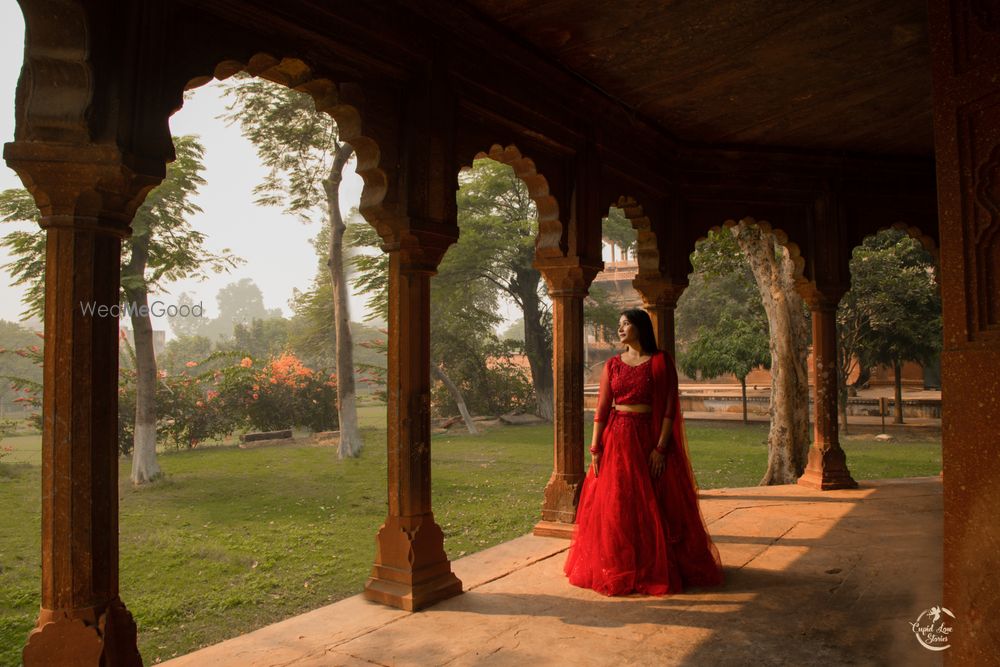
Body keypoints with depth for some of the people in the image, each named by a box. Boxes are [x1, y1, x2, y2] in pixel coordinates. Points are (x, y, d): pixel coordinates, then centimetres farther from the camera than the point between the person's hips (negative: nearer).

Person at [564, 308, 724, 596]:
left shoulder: (661, 362, -1)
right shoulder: (613, 364, 7)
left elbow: (669, 408, -6)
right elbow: (602, 409, 3)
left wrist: (661, 447, -13)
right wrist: (595, 449, -3)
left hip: (651, 438, -3)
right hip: (617, 439, 3)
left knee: (656, 507, 4)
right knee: (616, 507, 5)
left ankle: (659, 568, 20)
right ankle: (618, 569, 19)